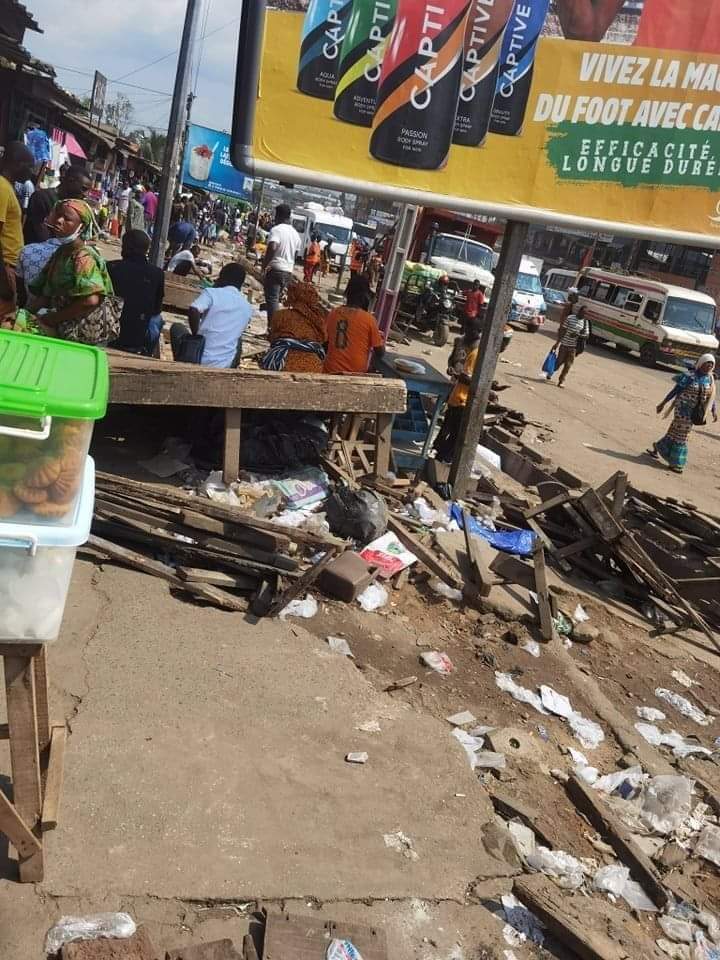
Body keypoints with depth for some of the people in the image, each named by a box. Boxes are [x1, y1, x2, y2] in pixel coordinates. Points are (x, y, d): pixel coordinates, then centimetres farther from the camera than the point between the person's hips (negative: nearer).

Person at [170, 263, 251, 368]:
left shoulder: (212, 292, -6)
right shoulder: (248, 308, 7)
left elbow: (193, 311, -24)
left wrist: (196, 335, -10)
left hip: (199, 359, -3)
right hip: (224, 365, 3)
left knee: (177, 327, 26)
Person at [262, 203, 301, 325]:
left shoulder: (277, 229, -10)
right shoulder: (296, 234, 14)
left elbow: (272, 248, -26)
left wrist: (264, 264, -18)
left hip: (275, 269, -7)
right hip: (289, 271, 7)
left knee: (272, 299, -7)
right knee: (277, 299, 15)